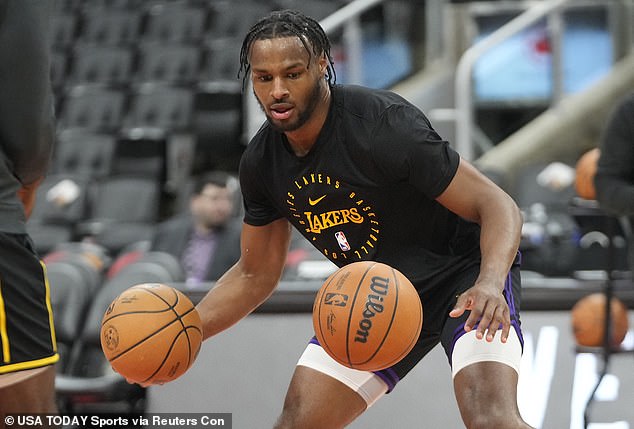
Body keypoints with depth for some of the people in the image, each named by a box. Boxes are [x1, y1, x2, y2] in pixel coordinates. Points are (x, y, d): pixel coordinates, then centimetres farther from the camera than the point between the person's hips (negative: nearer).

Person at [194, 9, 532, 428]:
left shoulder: (384, 123, -28)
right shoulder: (260, 162, -7)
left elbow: (499, 206, -27)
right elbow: (255, 275, 8)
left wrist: (490, 283, -46)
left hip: (465, 271, -6)